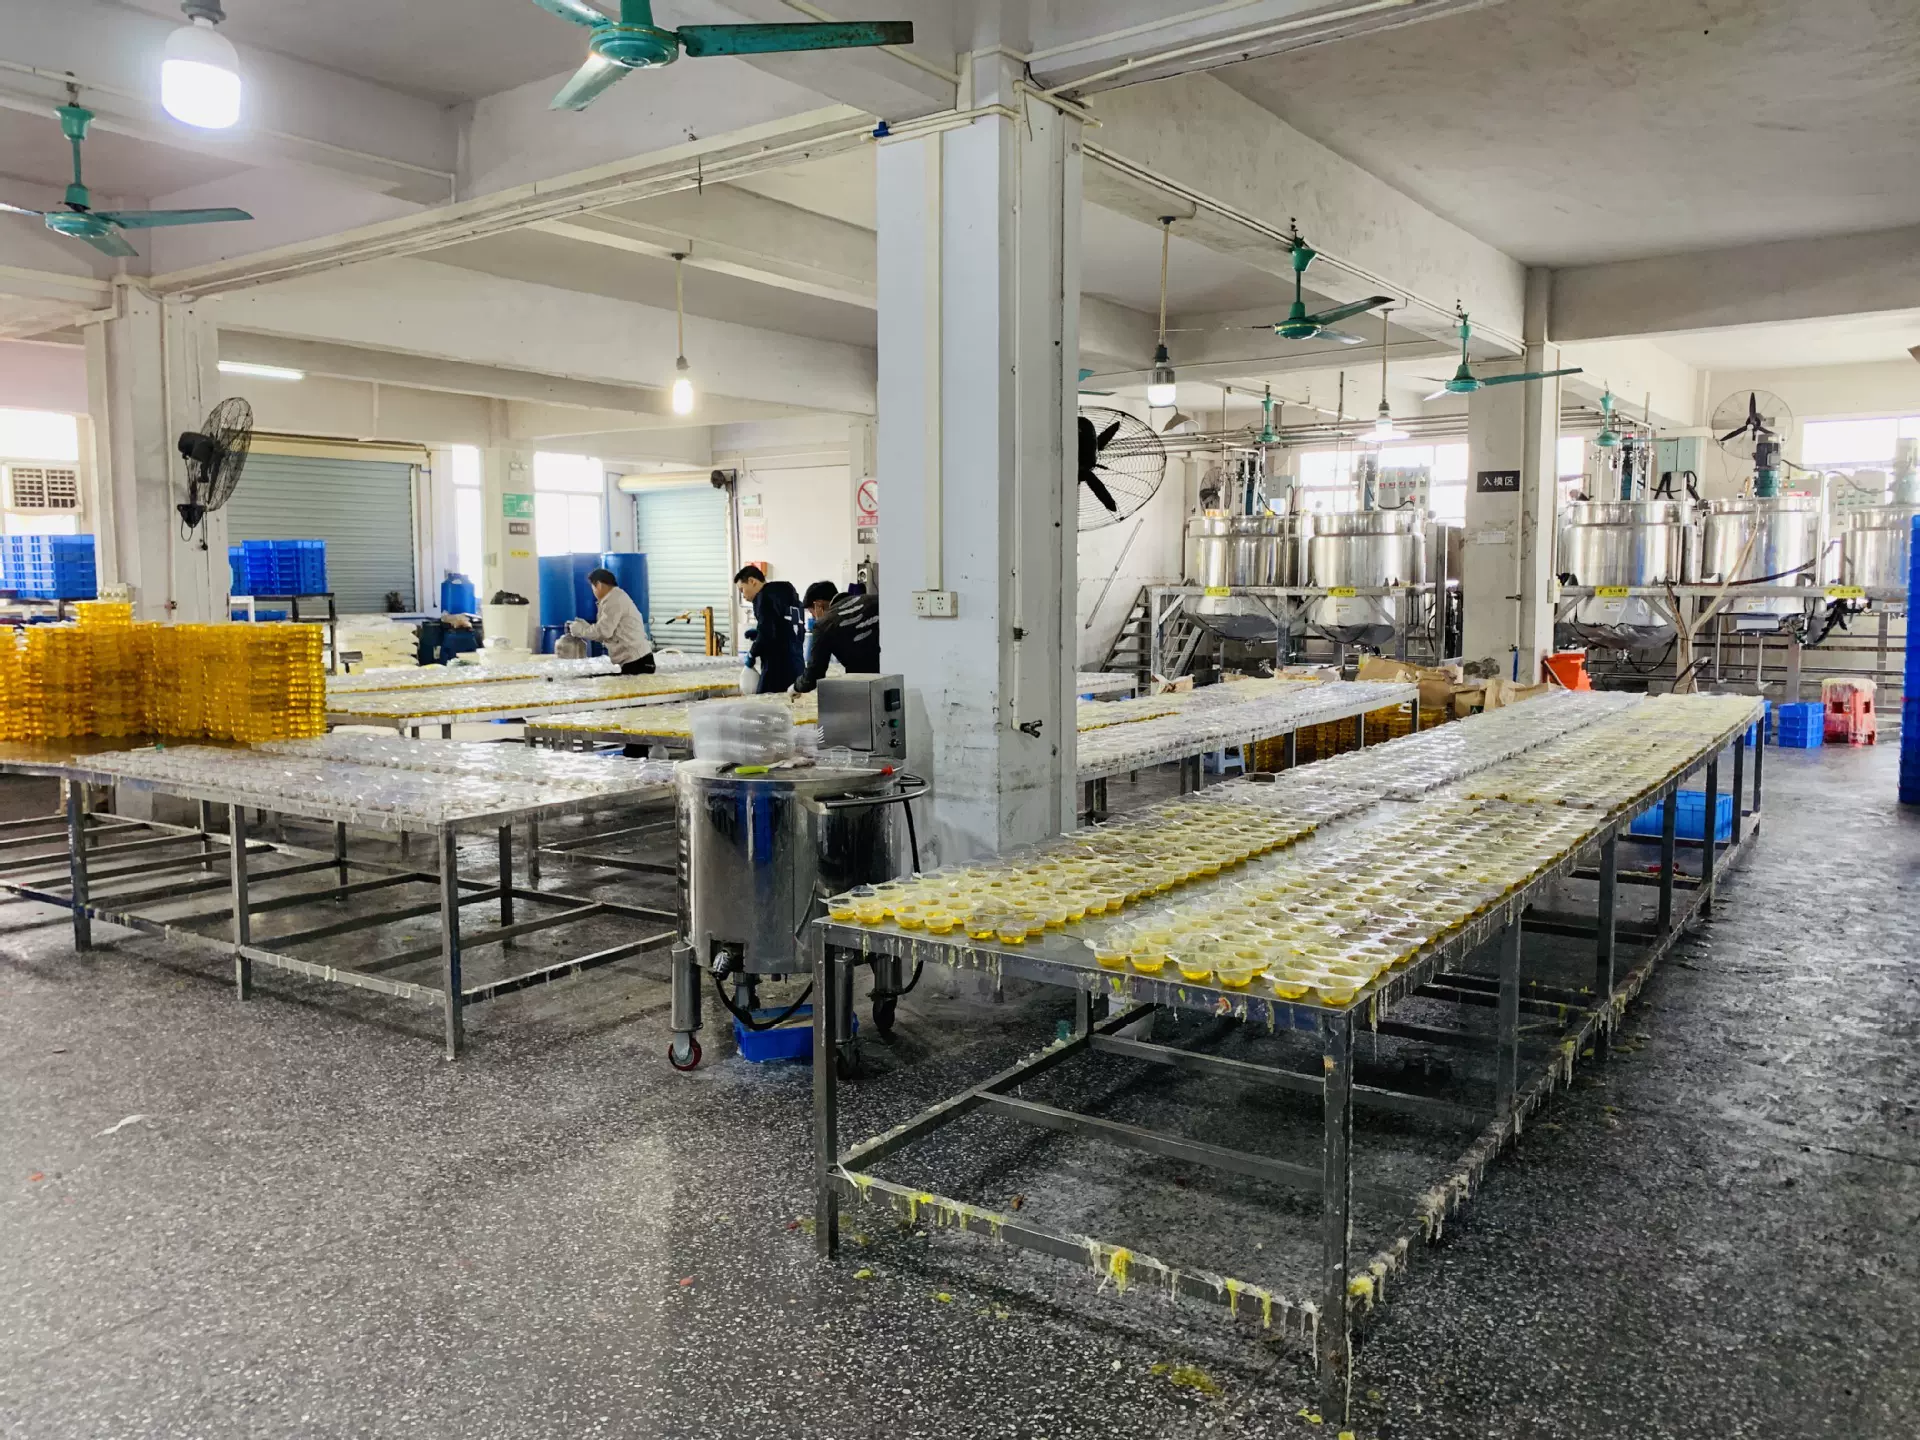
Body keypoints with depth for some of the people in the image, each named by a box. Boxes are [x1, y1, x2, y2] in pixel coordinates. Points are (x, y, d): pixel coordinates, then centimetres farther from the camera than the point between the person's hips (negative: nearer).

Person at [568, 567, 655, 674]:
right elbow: (606, 631, 18)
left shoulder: (614, 600, -10)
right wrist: (583, 626, 15)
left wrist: (579, 630, 0)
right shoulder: (617, 598, 21)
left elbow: (603, 631, -14)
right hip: (634, 660, 10)